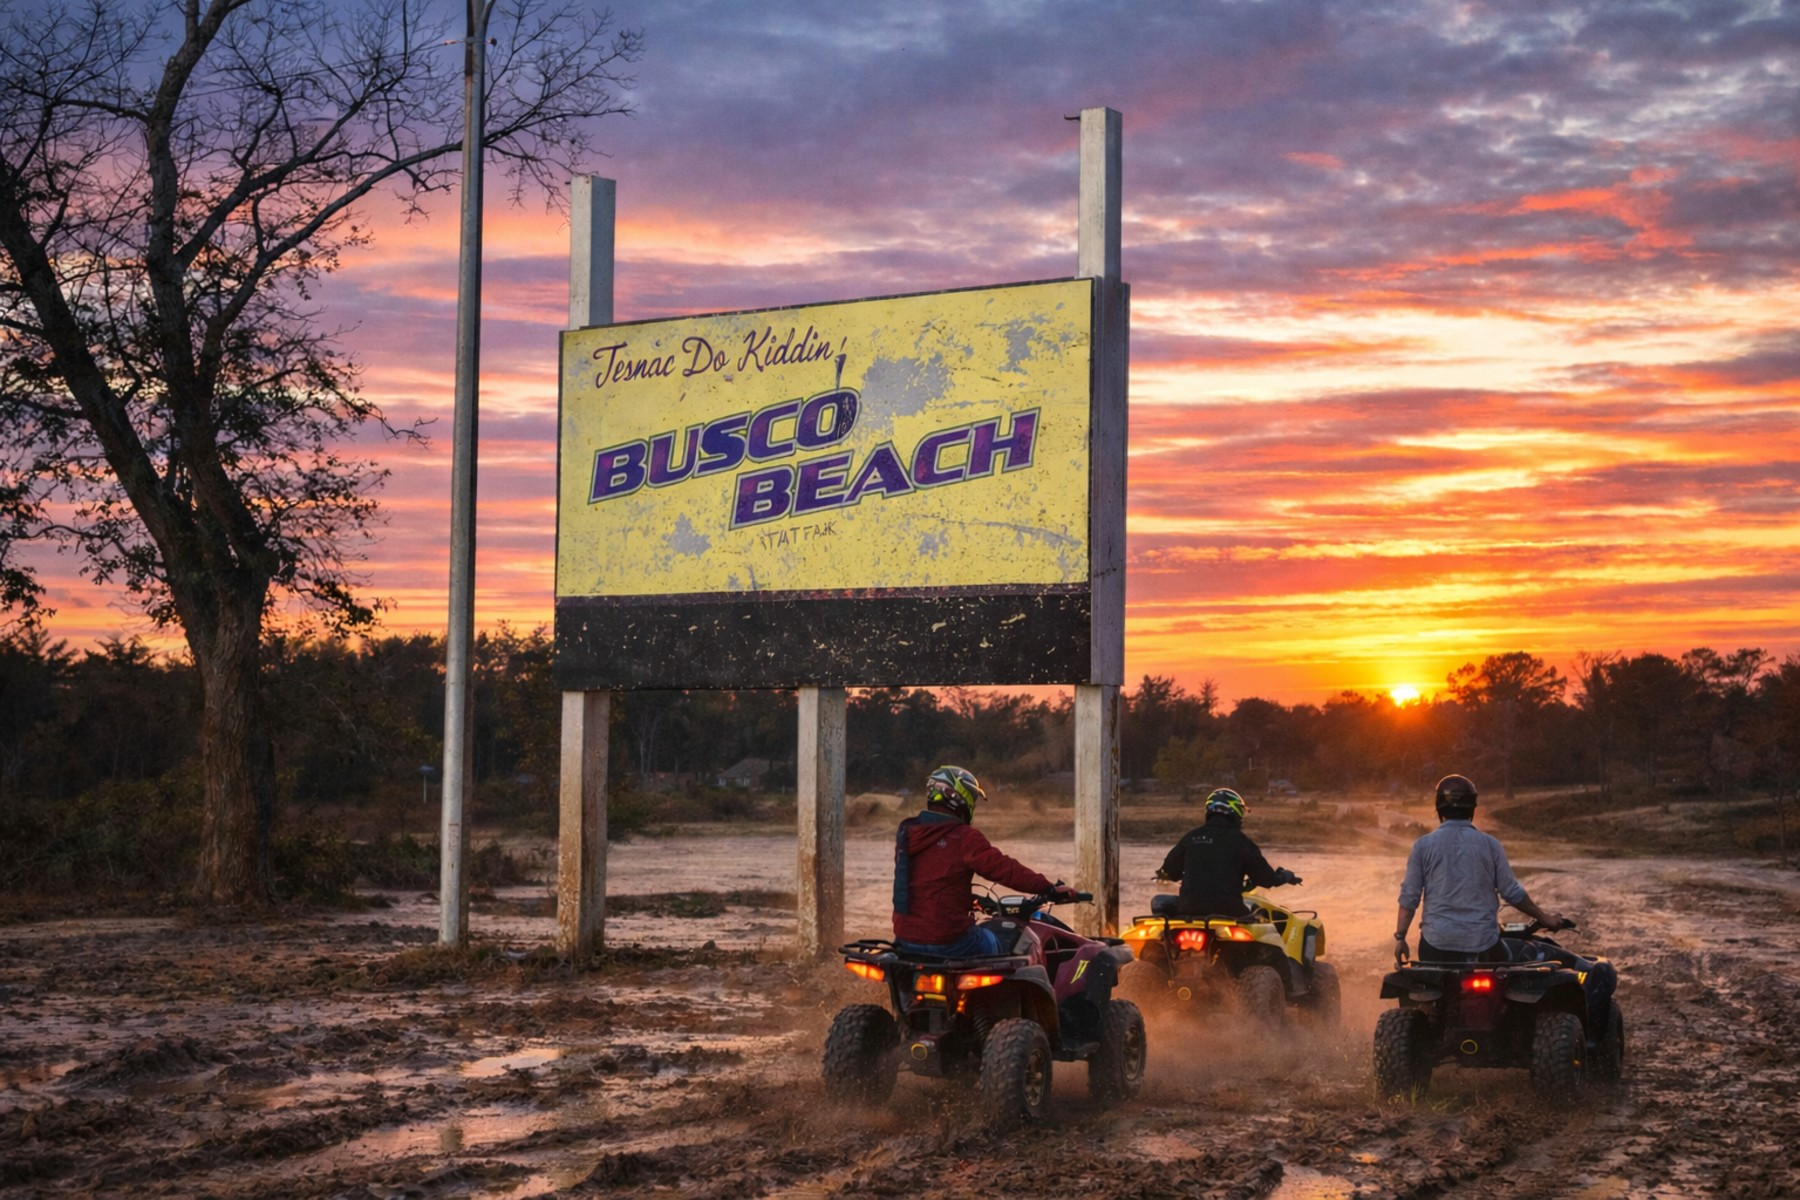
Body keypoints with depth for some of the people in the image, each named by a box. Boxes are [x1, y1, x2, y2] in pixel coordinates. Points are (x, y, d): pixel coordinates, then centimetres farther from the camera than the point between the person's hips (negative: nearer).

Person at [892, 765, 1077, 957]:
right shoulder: (964, 837, -14)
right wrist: (1050, 888, -14)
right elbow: (1003, 868, -18)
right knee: (992, 942, 23)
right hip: (947, 940, -6)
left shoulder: (905, 833, 6)